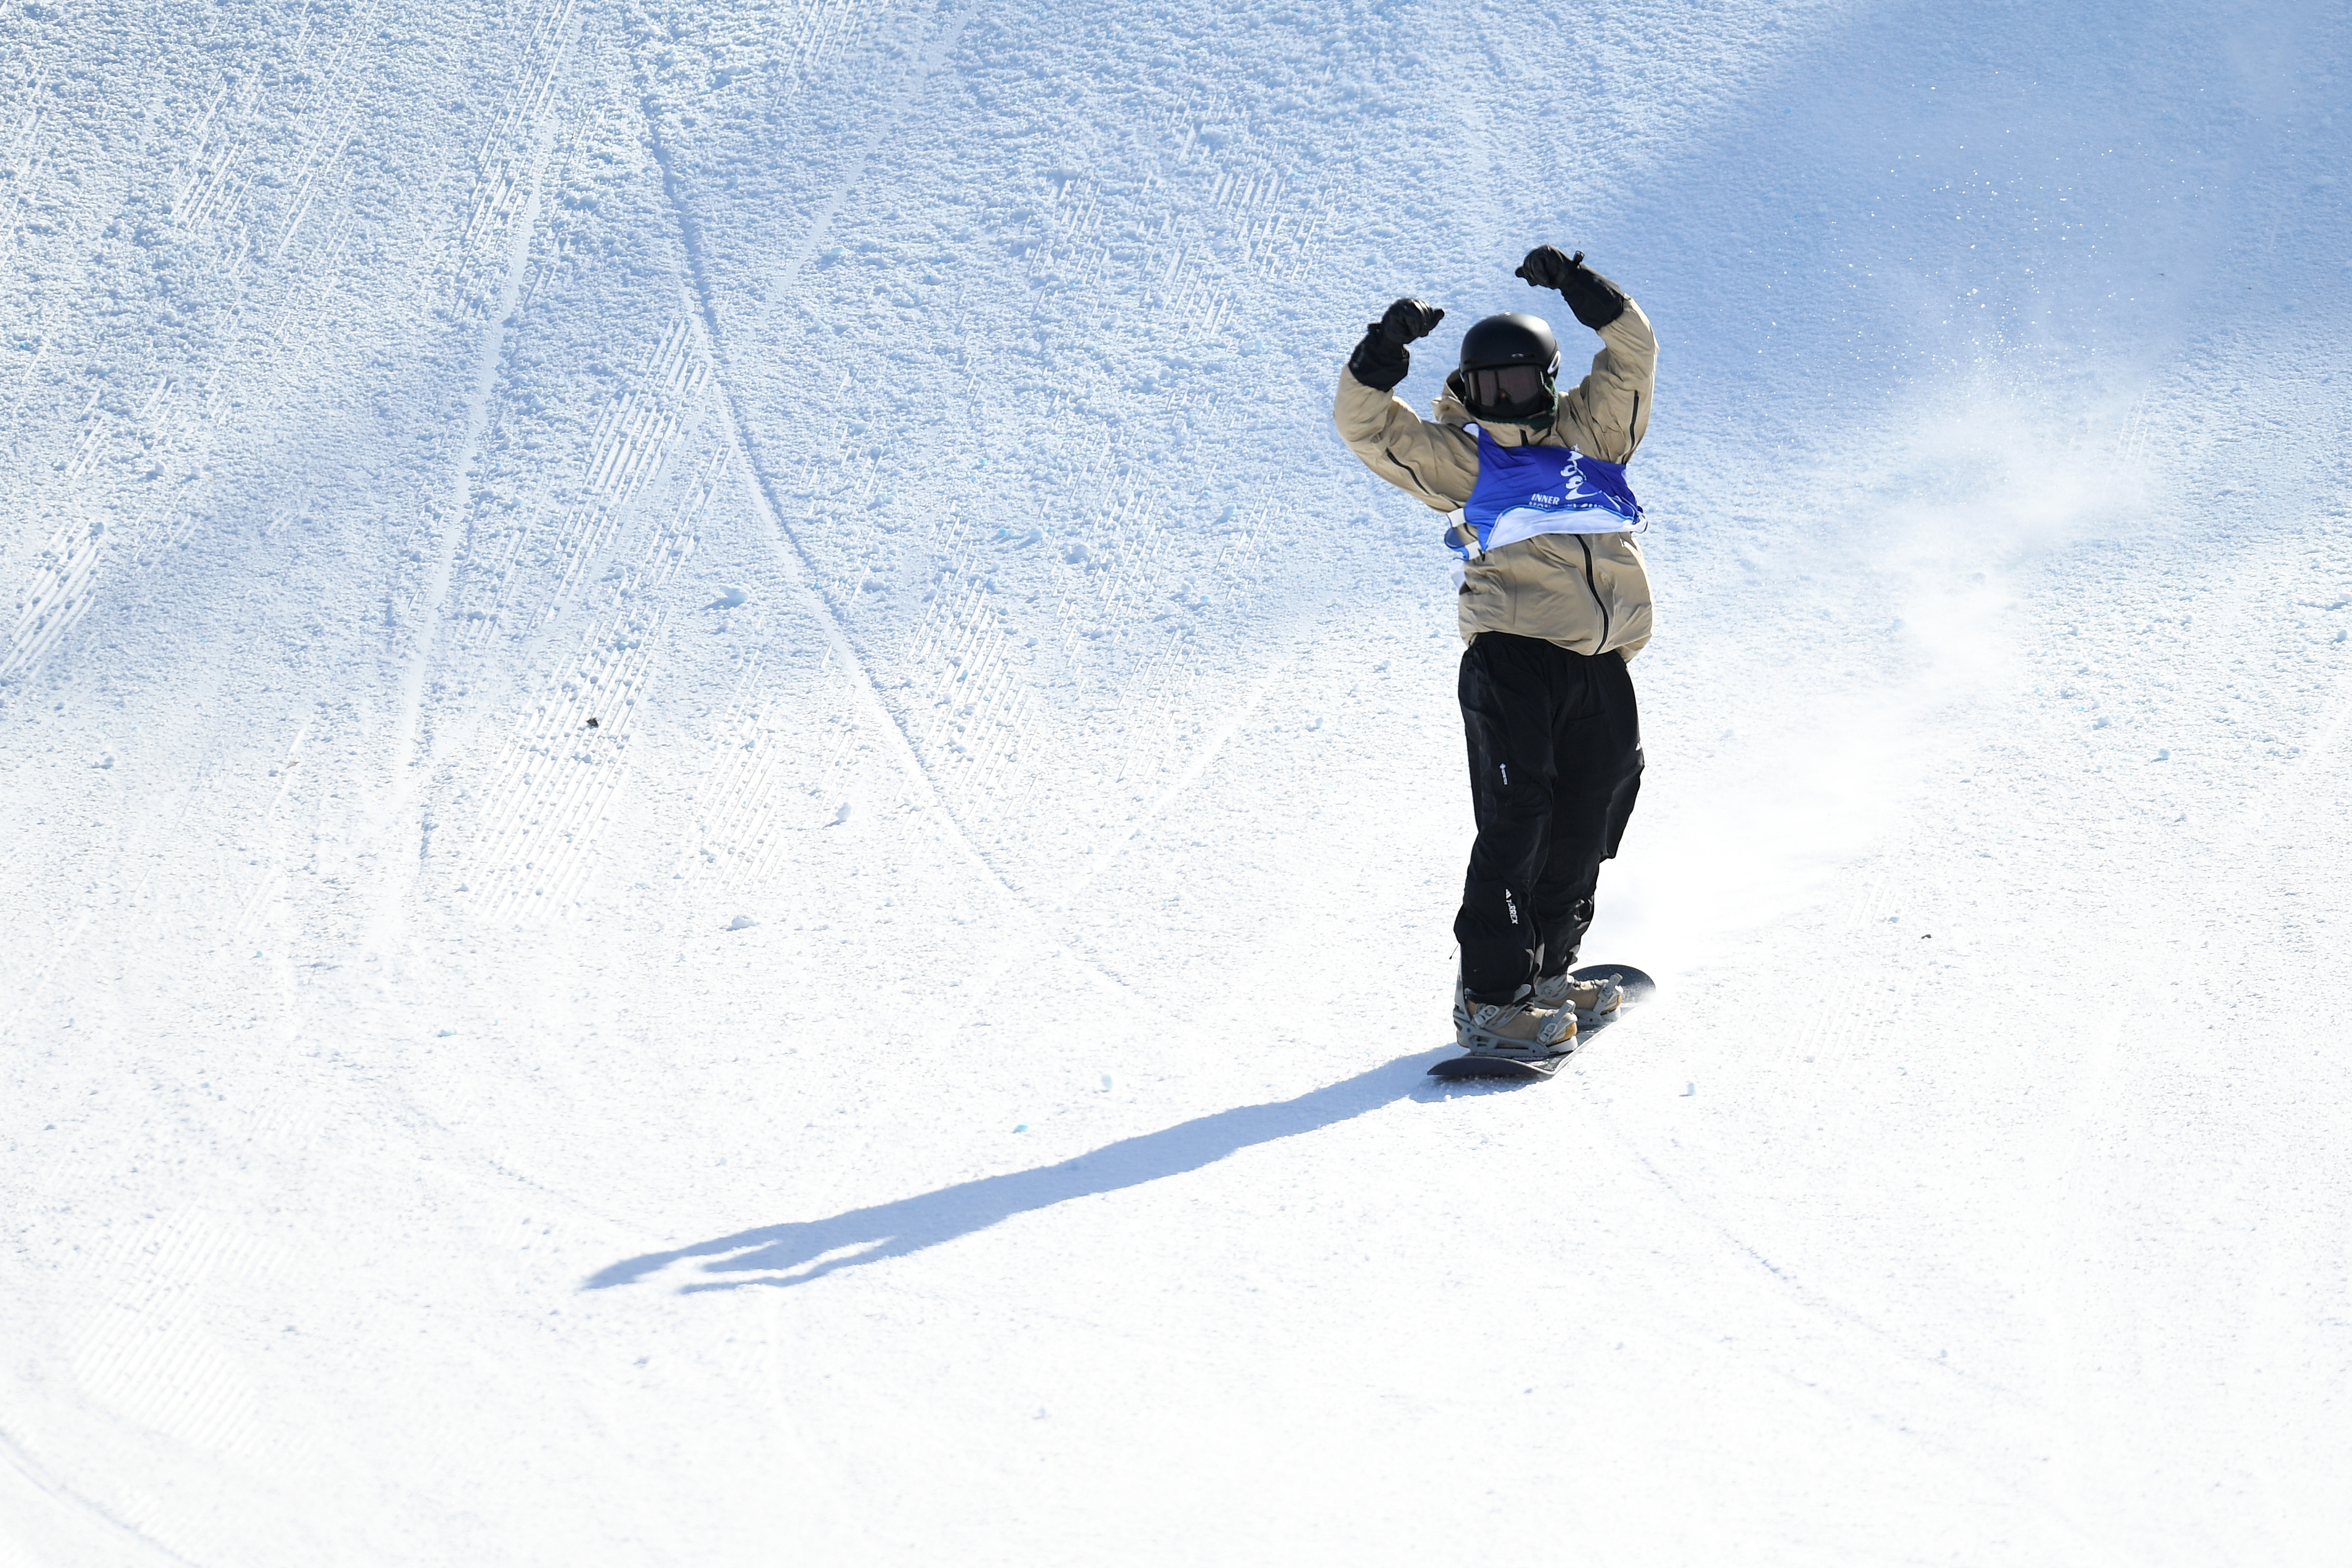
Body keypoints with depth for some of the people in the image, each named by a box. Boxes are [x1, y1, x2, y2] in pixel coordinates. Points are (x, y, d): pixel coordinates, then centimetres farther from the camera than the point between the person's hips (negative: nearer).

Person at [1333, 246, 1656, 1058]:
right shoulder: (1458, 455, 11)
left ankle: (1545, 971, 25)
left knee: (1585, 827, 11)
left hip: (1601, 665, 5)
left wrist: (1579, 287, 5)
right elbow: (1368, 427, 5)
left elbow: (1633, 355, 15)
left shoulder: (1591, 431, 19)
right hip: (1513, 658, -5)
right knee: (1516, 822, -13)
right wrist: (1386, 350, -8)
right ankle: (1490, 999, -14)